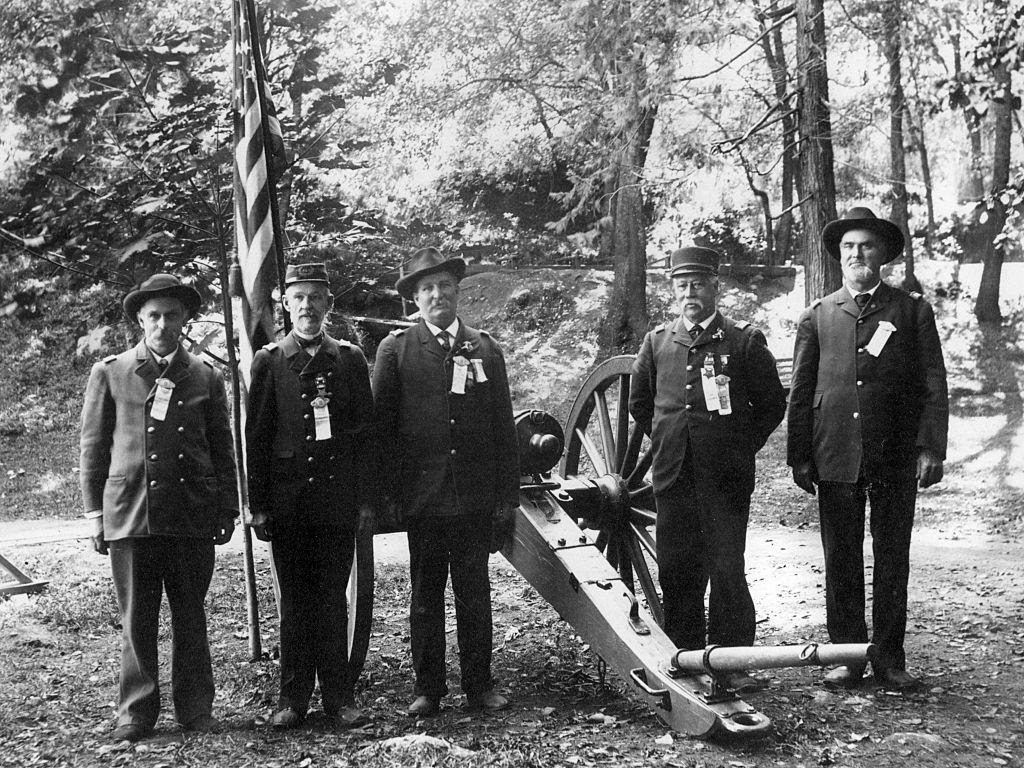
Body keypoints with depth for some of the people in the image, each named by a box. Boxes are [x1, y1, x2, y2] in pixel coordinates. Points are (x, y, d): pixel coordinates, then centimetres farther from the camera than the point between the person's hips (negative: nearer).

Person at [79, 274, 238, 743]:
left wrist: (227, 510, 8)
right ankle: (136, 713, 15)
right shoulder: (109, 374, 7)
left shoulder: (205, 377, 10)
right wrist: (95, 512, 3)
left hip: (193, 516, 1)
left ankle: (195, 709, 17)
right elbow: (93, 447, 7)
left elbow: (221, 449, 12)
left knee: (191, 617, 7)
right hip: (130, 512, -1)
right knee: (136, 620, 5)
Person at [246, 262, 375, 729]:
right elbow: (256, 438, 3)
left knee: (333, 600, 5)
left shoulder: (349, 359, 6)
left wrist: (365, 500, 0)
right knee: (294, 602, 6)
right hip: (287, 503, 0)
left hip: (337, 501, 0)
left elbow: (365, 433, 6)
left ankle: (338, 698, 12)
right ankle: (293, 698, 16)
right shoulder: (269, 361, 4)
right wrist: (258, 507, -1)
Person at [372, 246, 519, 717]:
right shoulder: (396, 349, 2)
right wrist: (384, 492, -3)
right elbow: (380, 423, 2)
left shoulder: (485, 349, 9)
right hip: (422, 497, -1)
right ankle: (428, 688, 19)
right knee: (425, 595, 8)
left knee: (474, 594, 9)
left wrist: (508, 493, 6)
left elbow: (504, 427, 9)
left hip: (476, 498, 2)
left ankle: (479, 684, 20)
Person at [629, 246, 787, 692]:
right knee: (676, 571, 7)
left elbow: (772, 404, 6)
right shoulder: (657, 343, 10)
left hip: (726, 477, -3)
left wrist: (742, 447, 4)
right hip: (672, 475, 3)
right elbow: (639, 402, 22)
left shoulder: (744, 340, 1)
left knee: (727, 569, -2)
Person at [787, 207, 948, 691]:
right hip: (836, 457, 1)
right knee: (840, 561, 6)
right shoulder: (816, 317, 10)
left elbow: (933, 385, 3)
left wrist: (931, 448, -6)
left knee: (892, 560, 6)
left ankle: (889, 659, 16)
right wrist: (799, 456, 3)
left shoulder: (912, 311, 7)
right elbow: (800, 392, 9)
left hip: (896, 458, -1)